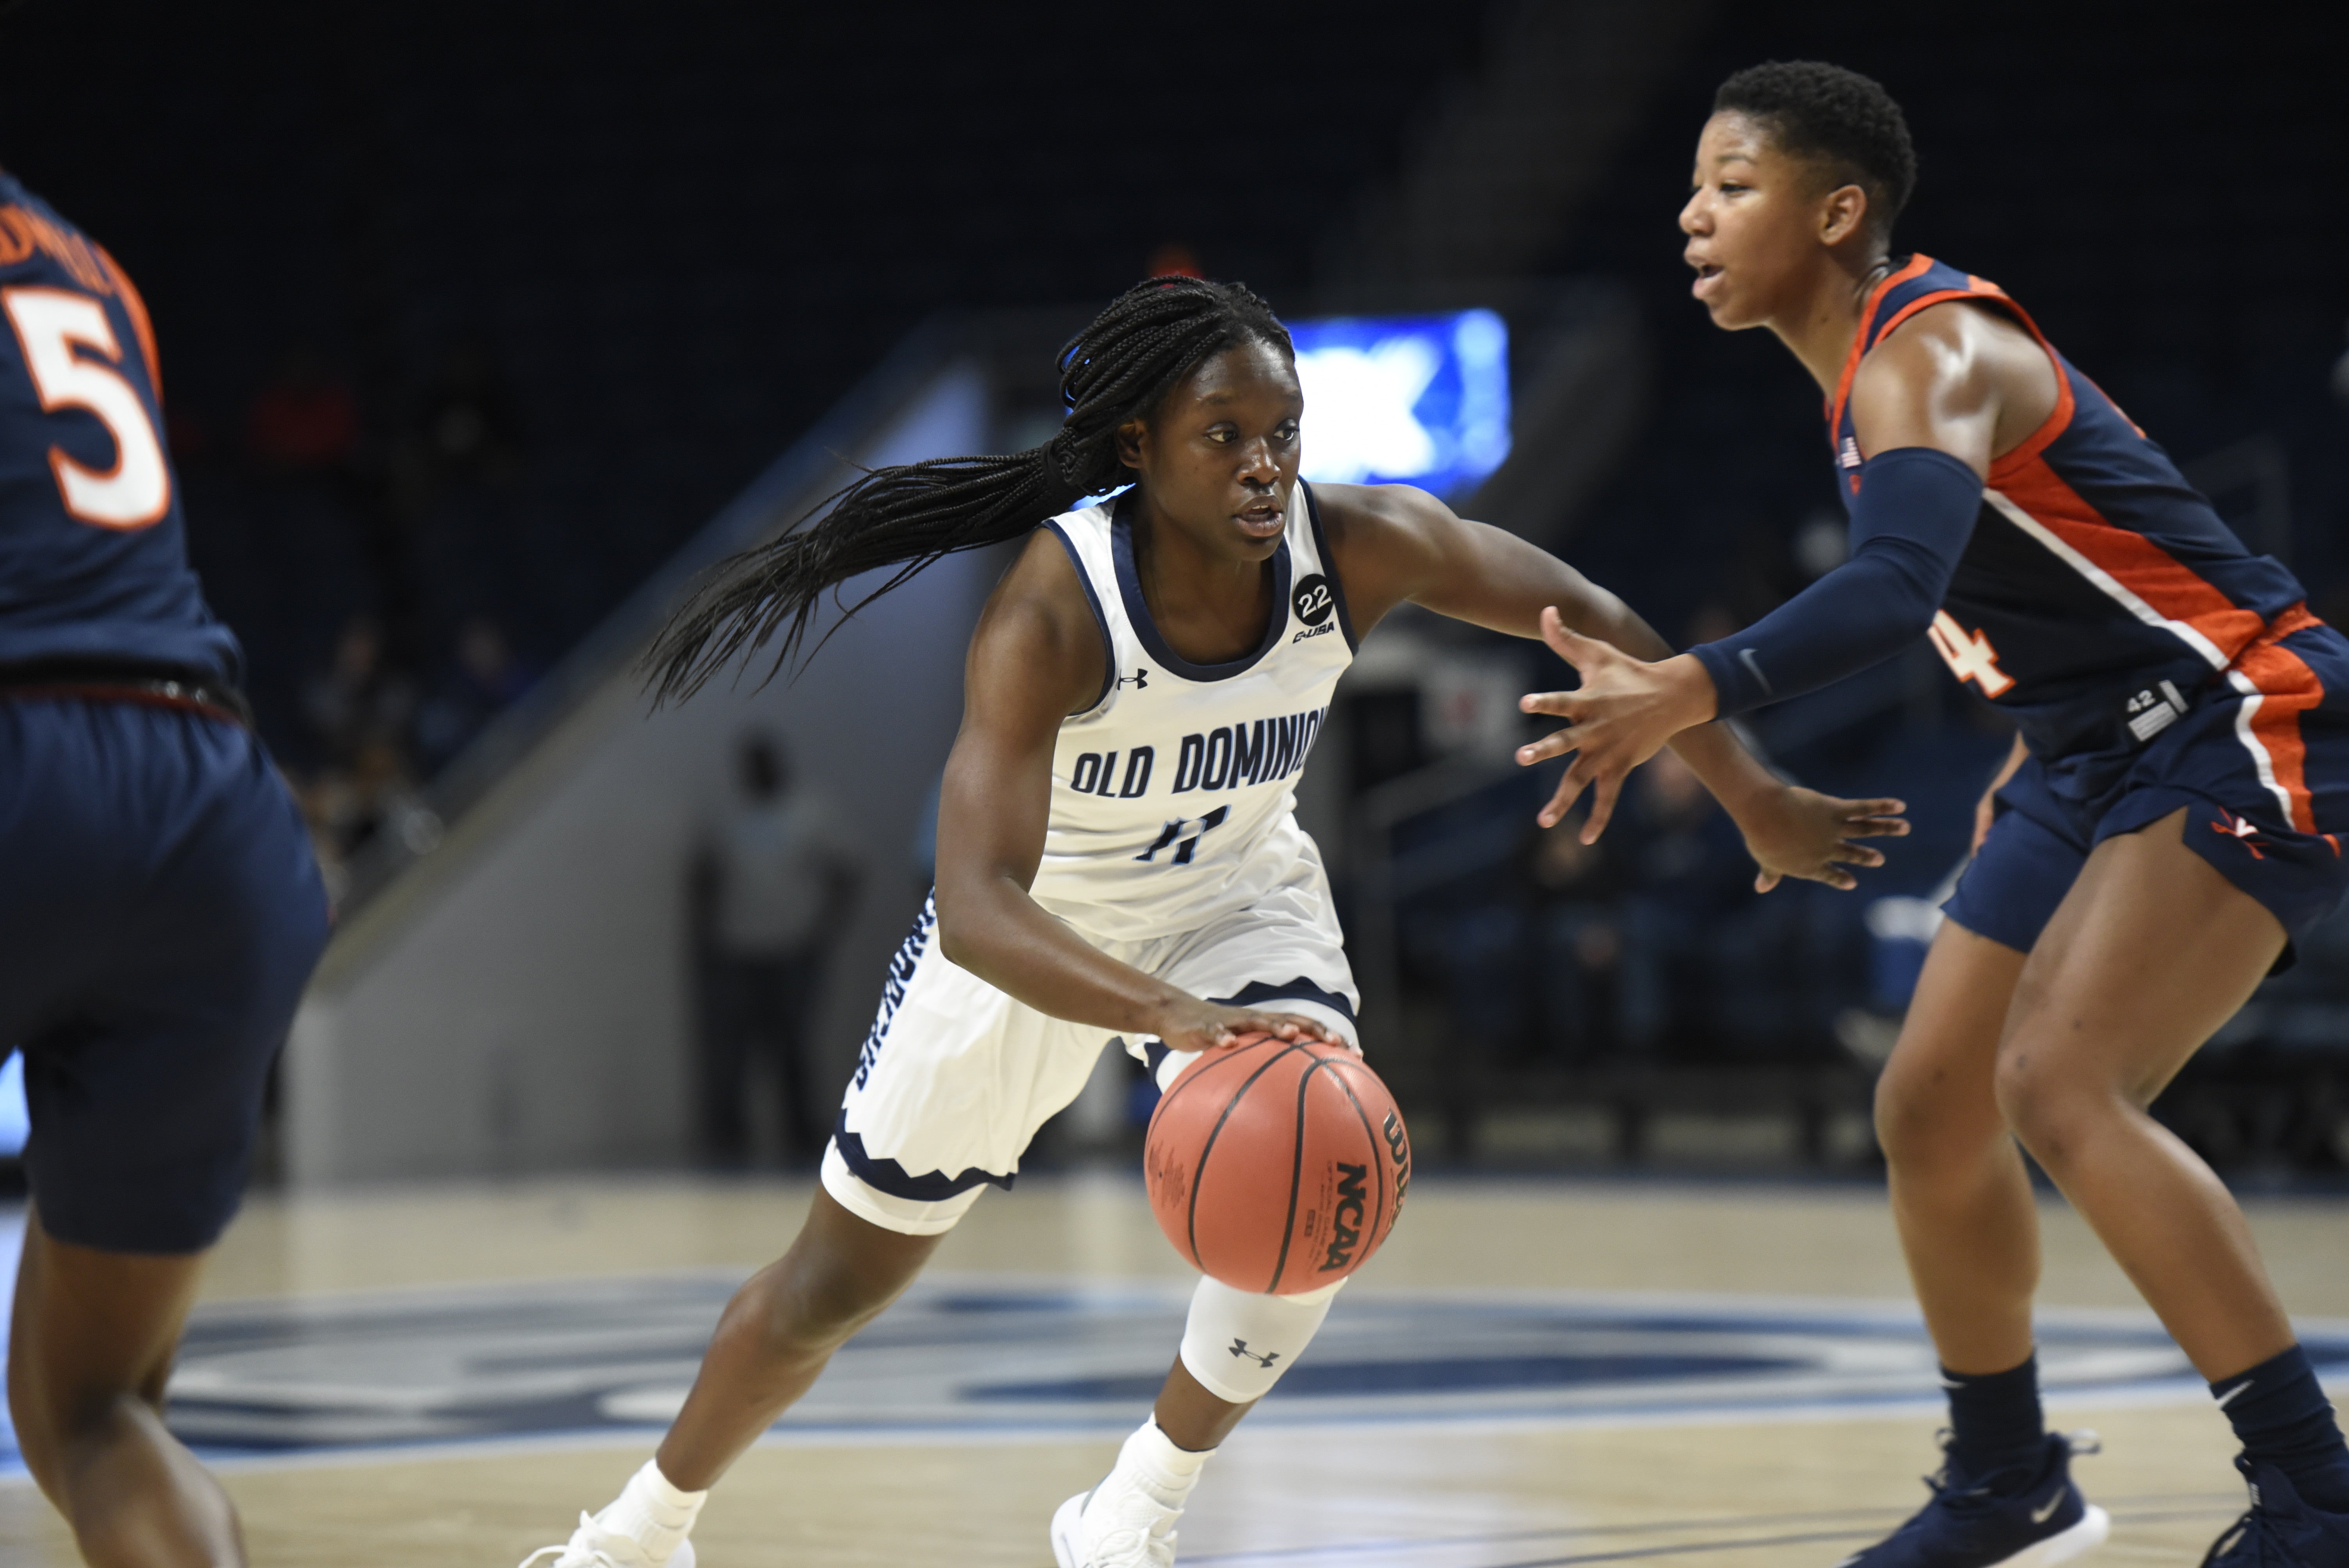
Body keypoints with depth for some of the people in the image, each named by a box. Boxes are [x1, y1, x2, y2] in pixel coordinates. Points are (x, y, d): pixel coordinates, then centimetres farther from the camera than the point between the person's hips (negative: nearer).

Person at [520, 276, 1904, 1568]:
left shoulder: (1360, 548, -27)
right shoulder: (1054, 611, -38)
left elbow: (1589, 621, -10)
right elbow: (974, 908, -47)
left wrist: (1760, 803, -5)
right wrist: (1174, 1019, -63)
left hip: (1239, 894, 2)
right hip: (1040, 925, -2)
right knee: (839, 1282, 10)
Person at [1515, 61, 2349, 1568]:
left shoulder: (1928, 352, -21)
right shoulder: (1880, 369, 10)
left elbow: (1897, 583, -41)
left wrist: (1688, 694, -53)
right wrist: (2034, 766, 24)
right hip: (2104, 757, 10)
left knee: (2062, 1087, -25)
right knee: (1930, 1107, 9)